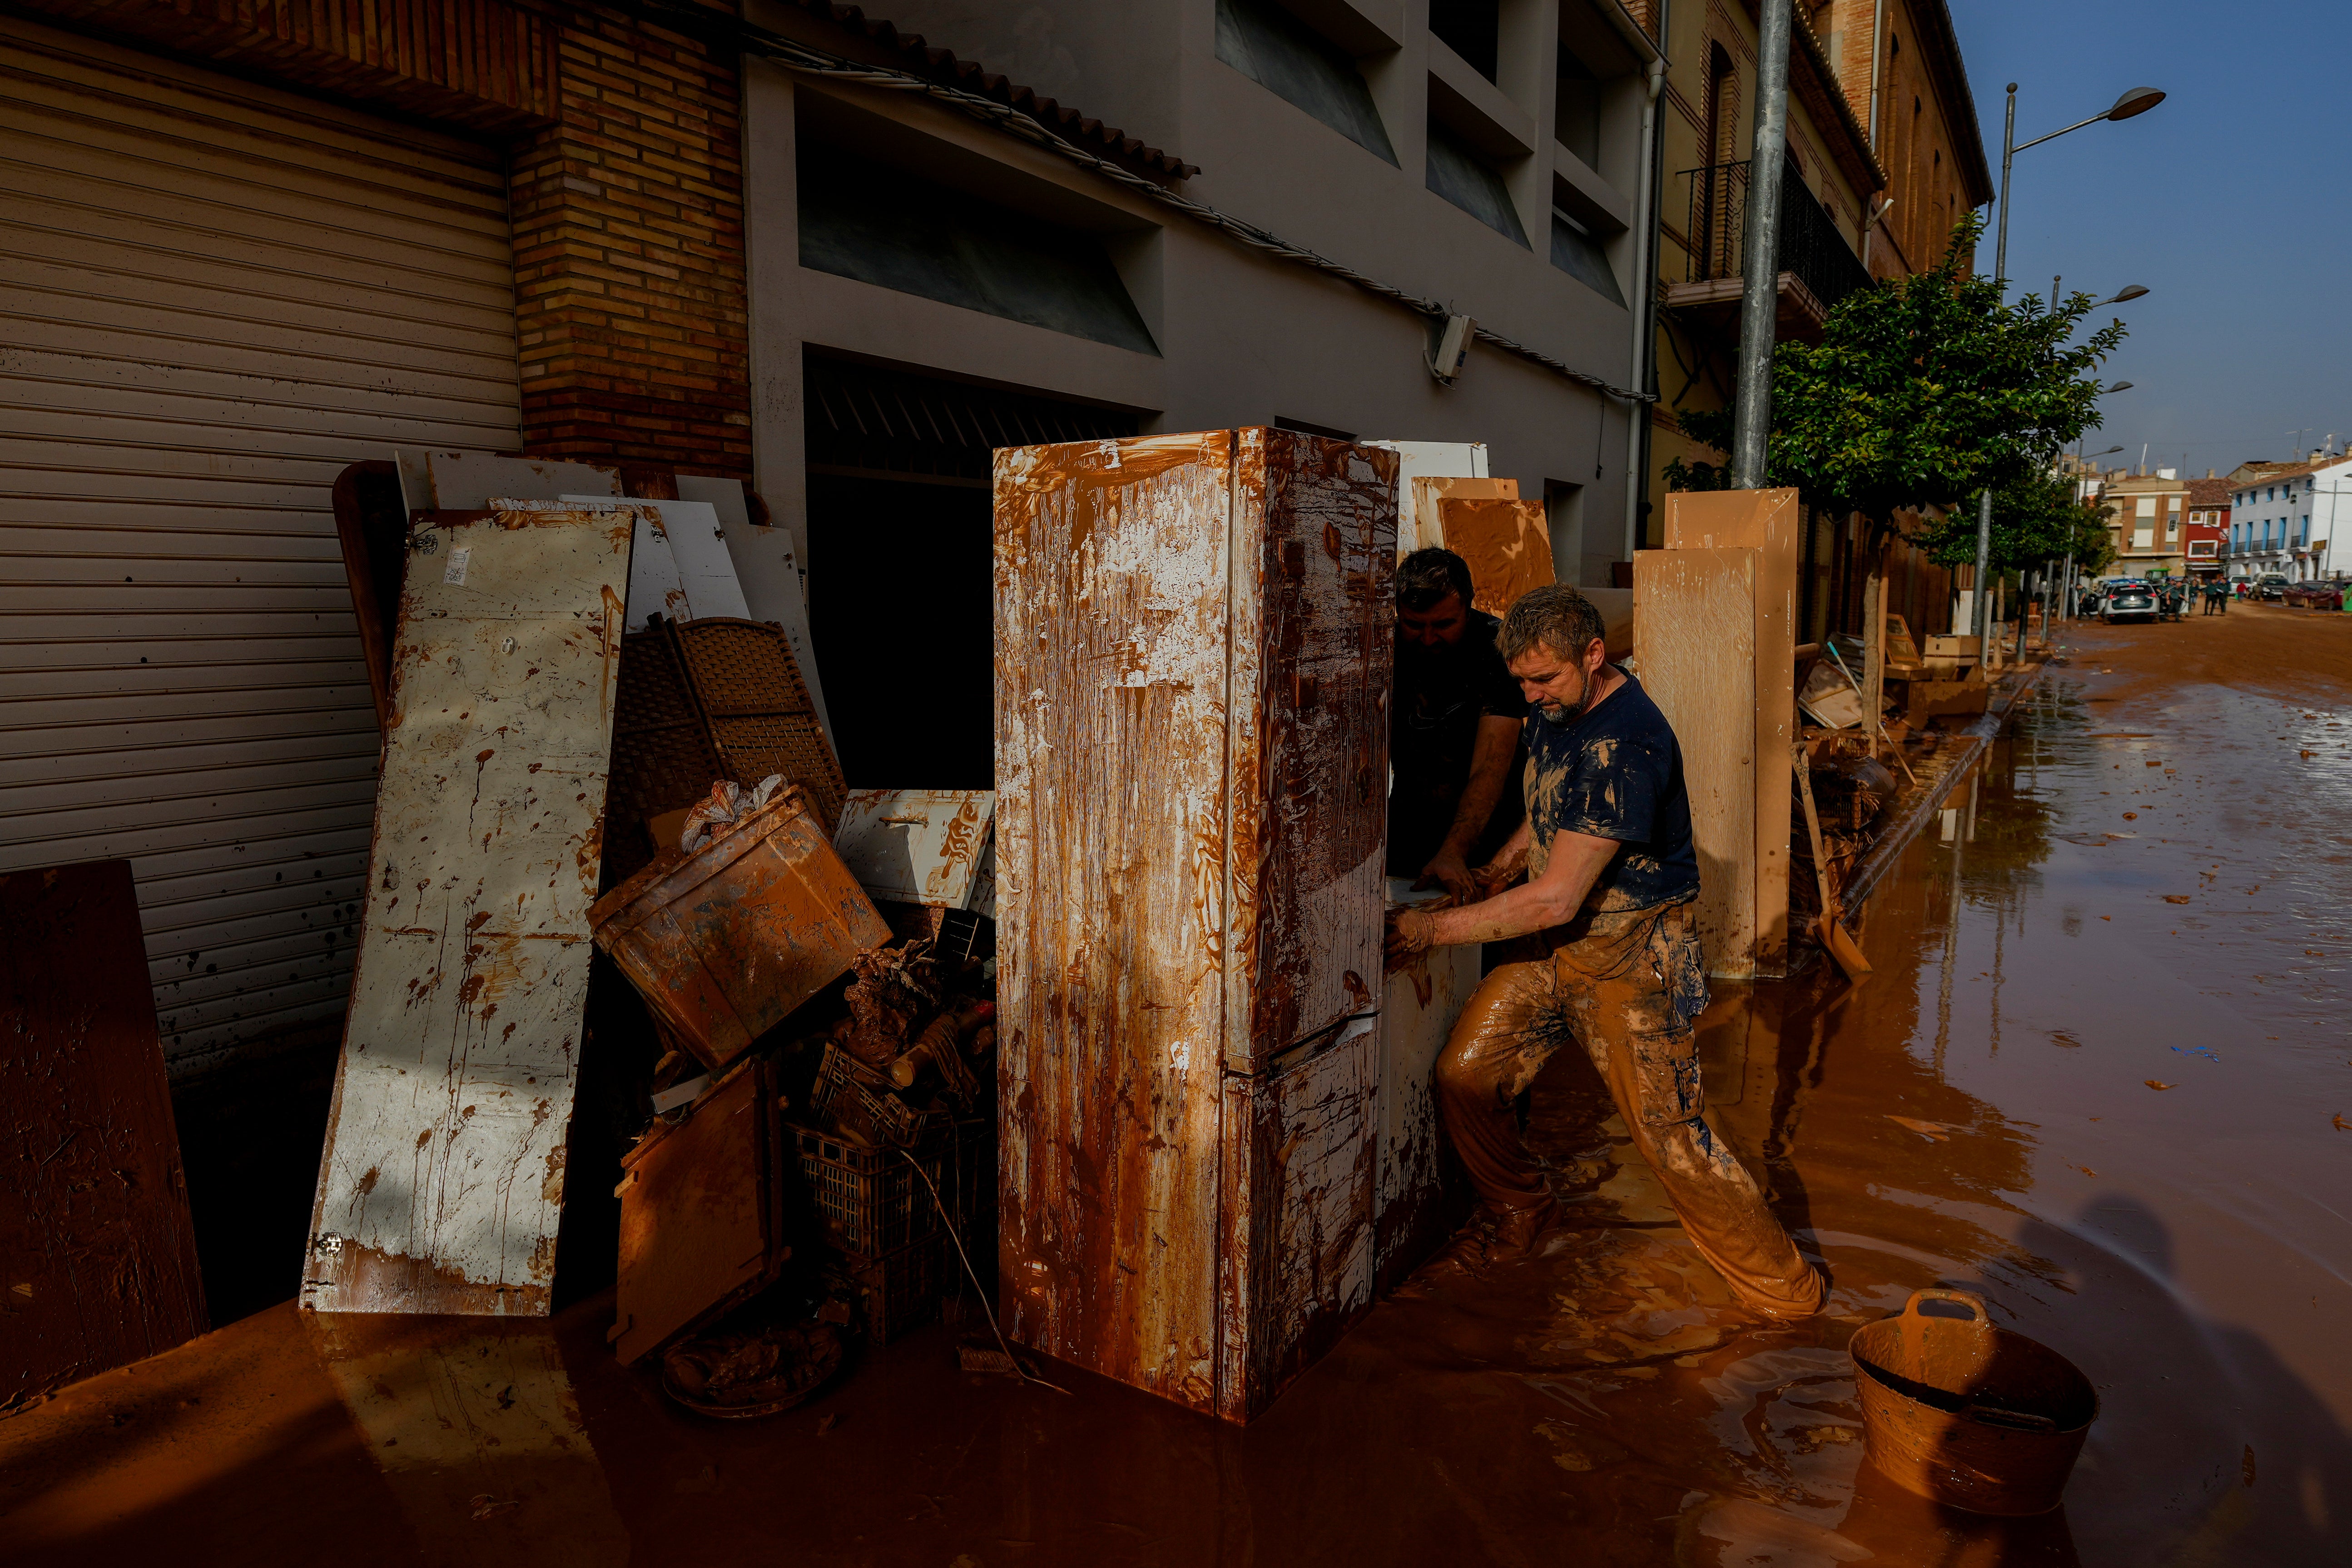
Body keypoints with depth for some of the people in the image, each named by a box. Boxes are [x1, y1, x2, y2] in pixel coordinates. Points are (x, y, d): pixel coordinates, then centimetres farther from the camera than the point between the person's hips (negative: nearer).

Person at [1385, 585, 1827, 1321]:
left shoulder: (1626, 743, -28)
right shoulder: (1556, 706, 1)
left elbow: (1557, 900, -30)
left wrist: (1434, 928, -25)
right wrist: (1507, 859, 6)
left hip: (1631, 955, -8)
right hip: (1552, 941, 8)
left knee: (1671, 1132, -2)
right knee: (1464, 1074, 0)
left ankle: (1779, 1285, 20)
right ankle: (1514, 1212, 26)